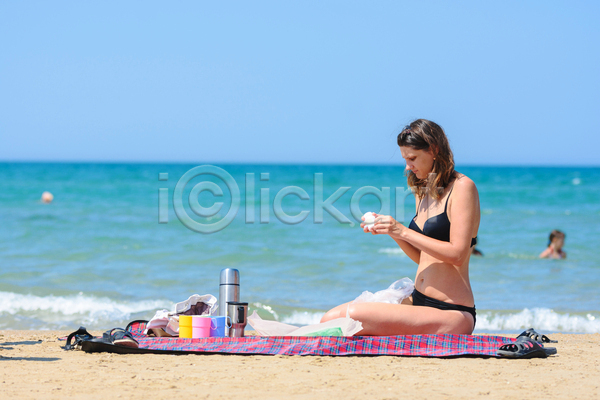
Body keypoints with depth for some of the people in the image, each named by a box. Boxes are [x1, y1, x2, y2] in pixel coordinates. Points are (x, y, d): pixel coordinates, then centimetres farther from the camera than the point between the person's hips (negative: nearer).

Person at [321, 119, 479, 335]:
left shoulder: (462, 187, -8)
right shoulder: (423, 192, 17)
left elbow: (457, 254, -16)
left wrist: (404, 232, -15)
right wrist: (391, 231, 4)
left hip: (452, 313, -9)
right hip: (419, 301, 9)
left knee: (353, 316, -26)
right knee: (331, 318, -6)